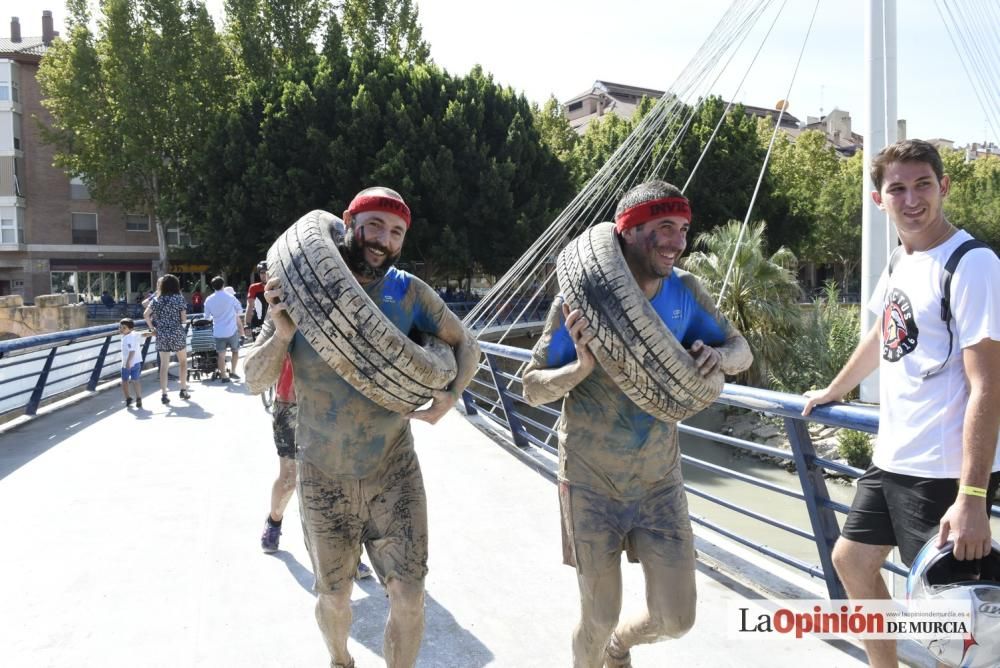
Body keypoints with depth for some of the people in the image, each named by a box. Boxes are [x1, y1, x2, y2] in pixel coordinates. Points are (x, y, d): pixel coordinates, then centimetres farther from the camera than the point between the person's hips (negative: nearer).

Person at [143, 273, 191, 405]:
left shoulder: (156, 299, 4)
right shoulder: (179, 298, -4)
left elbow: (146, 315, -7)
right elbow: (184, 319, -9)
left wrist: (152, 328, 3)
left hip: (162, 336, 2)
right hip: (177, 334, -2)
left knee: (164, 365, 5)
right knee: (183, 361, 17)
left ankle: (163, 394, 0)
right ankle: (183, 390, 18)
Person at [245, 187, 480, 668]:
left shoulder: (409, 292, -9)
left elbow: (465, 346, 4)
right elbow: (254, 380, -6)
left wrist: (450, 395, -15)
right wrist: (281, 334, -25)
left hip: (394, 471, 0)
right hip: (324, 478, 0)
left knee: (409, 596, -1)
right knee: (334, 595, 17)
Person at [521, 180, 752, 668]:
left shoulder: (685, 292, -6)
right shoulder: (582, 297, -17)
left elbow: (742, 351, 6)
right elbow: (532, 388, -12)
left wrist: (718, 355, -18)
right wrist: (582, 366, -32)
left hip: (660, 478, 4)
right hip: (592, 481, -3)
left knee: (676, 619, 8)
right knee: (600, 617, 8)